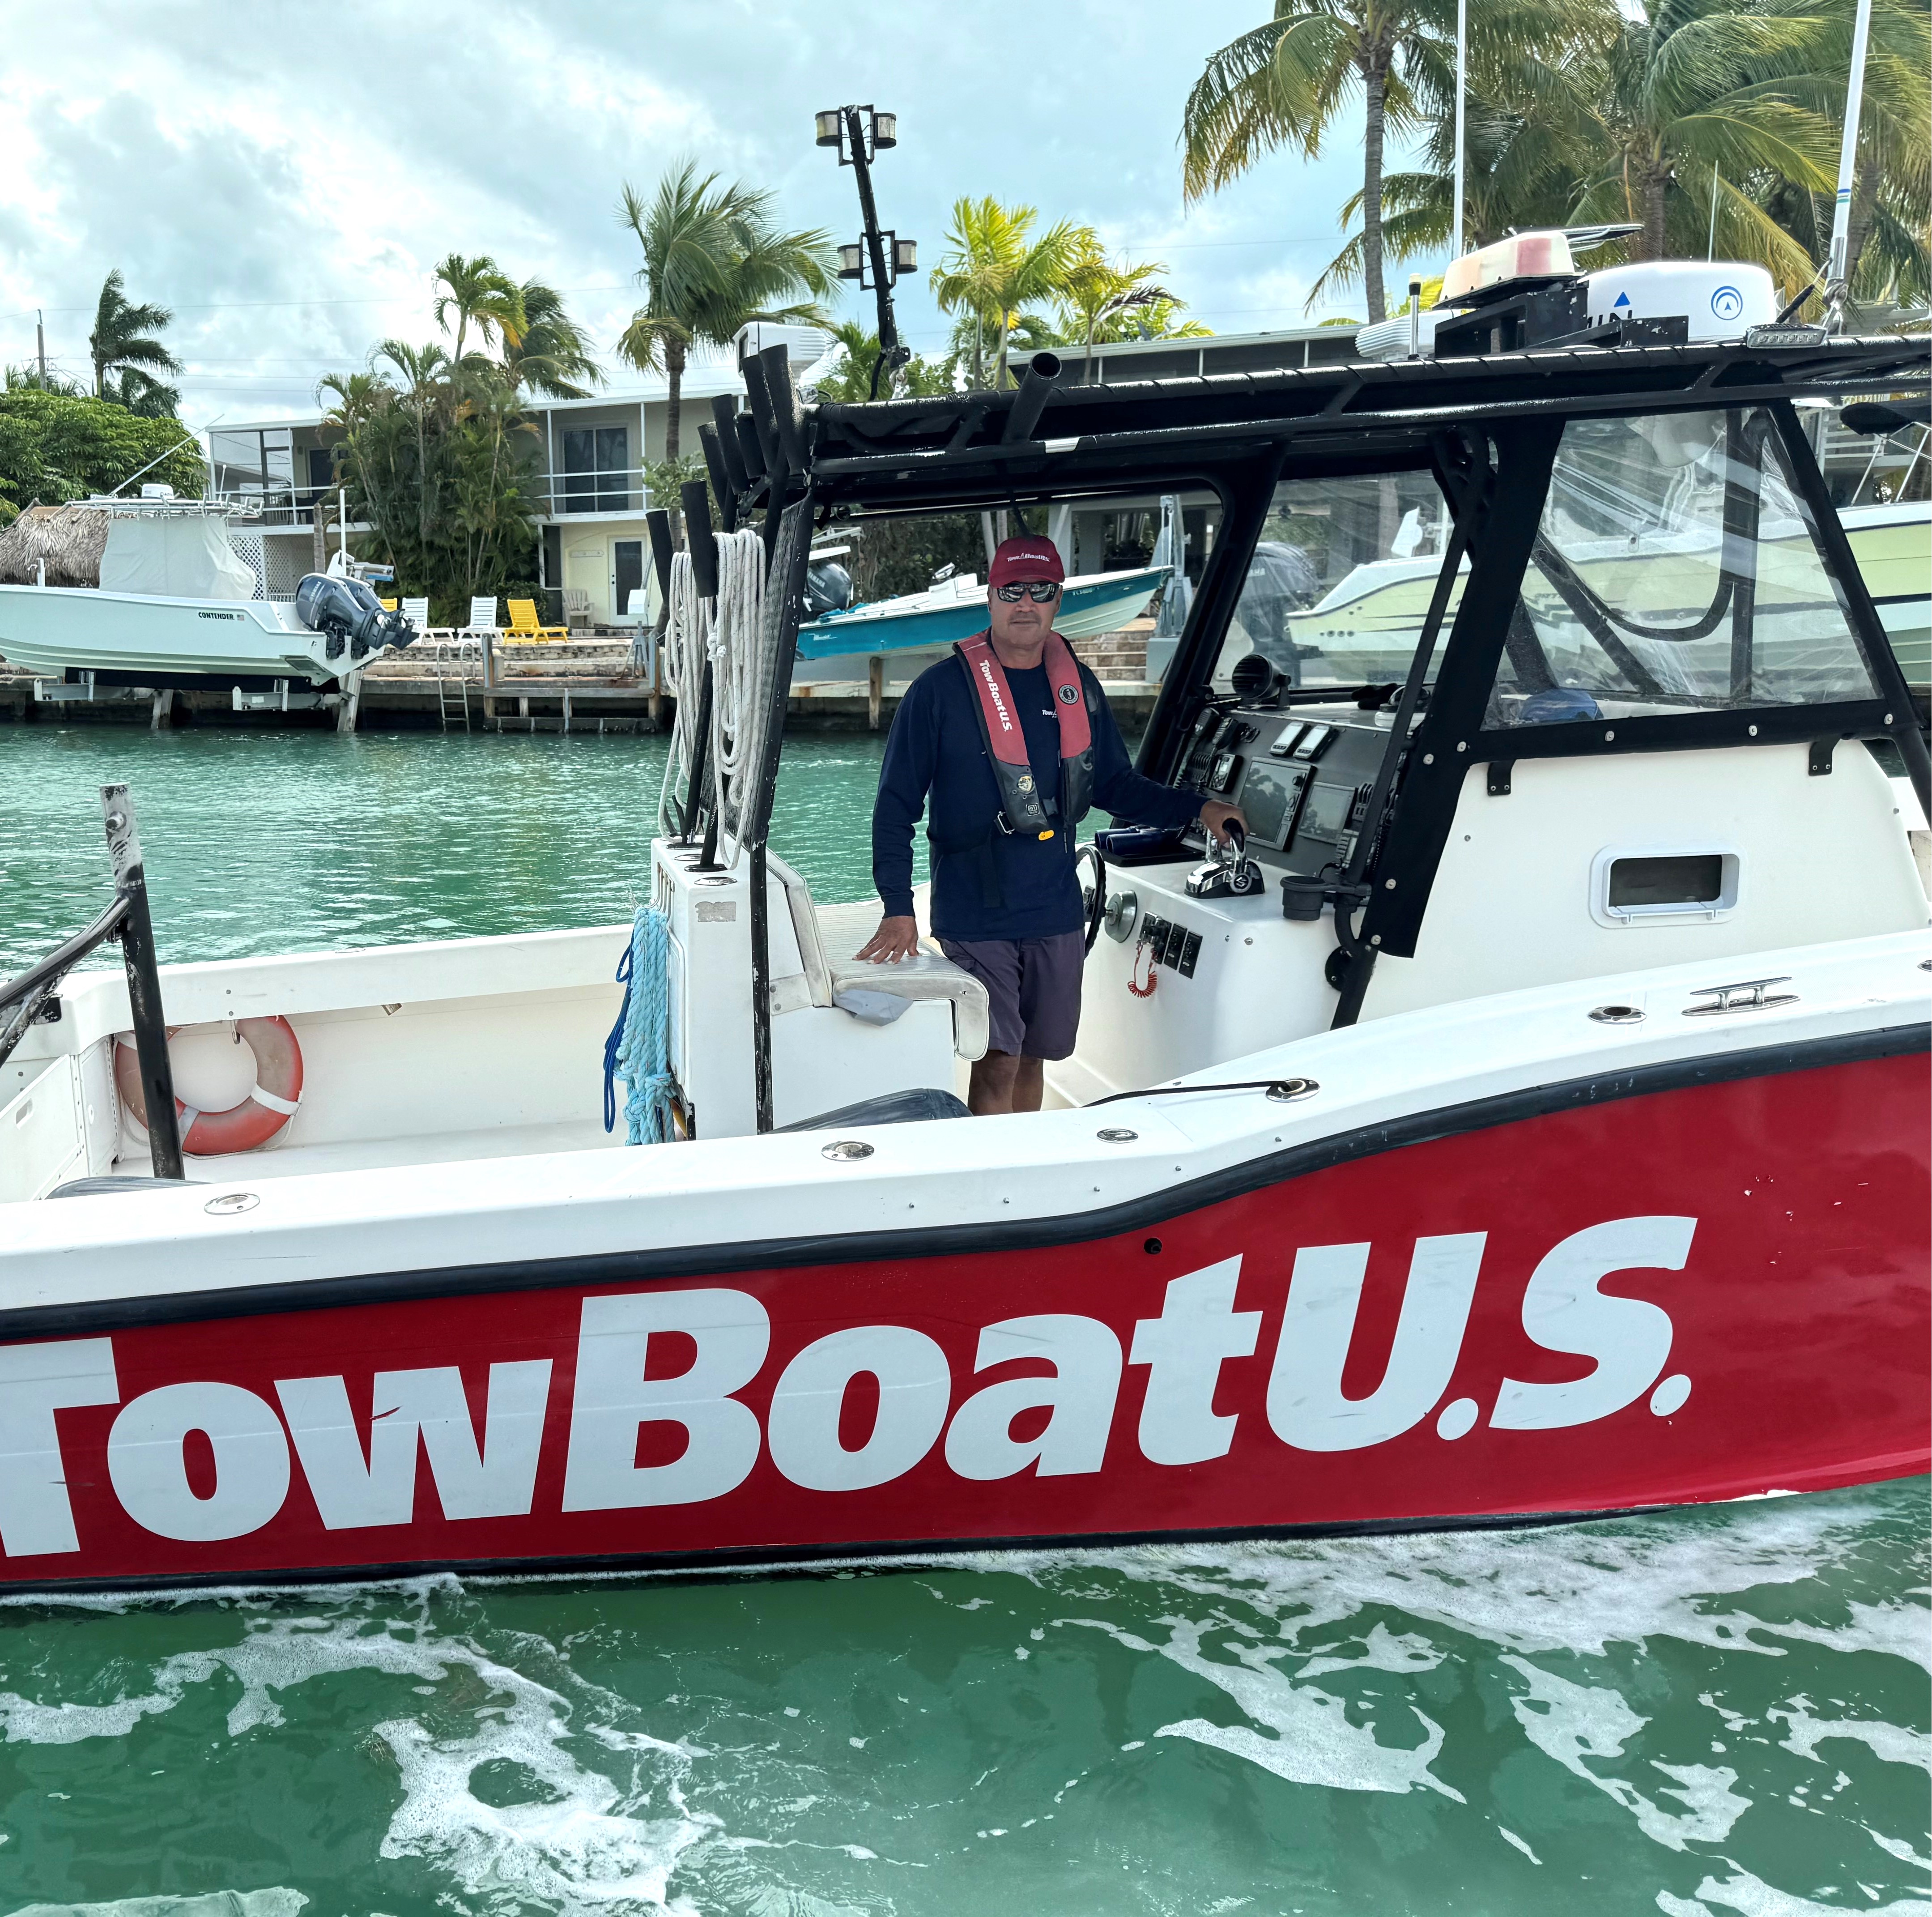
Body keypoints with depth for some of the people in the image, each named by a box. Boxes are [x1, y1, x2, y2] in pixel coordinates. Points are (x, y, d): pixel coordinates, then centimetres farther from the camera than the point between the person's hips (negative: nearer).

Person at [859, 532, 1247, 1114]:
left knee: (1032, 1056, 14)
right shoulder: (941, 690, -7)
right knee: (997, 1063, -8)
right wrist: (898, 908, -15)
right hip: (974, 917, -5)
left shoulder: (1078, 687, 7)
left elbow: (1115, 786, 18)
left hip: (1056, 914, 5)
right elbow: (896, 804, -7)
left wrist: (1197, 809, 8)